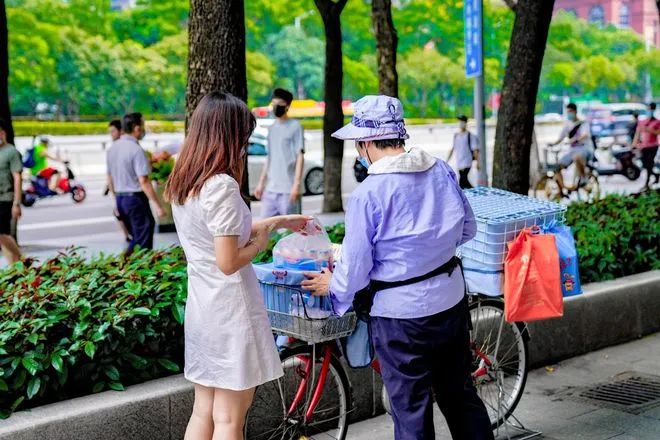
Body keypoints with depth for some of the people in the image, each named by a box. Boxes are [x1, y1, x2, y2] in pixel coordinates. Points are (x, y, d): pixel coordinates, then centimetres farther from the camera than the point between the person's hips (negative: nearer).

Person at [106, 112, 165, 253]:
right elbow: (143, 181, -21)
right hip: (135, 198, -8)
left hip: (120, 198, 8)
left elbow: (110, 179, 15)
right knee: (143, 243, -2)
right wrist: (158, 206, -18)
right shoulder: (136, 149, -16)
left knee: (136, 238, 19)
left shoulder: (113, 148, 8)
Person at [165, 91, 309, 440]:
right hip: (229, 311, -8)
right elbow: (229, 262, -23)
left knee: (203, 411, 16)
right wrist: (260, 243, -4)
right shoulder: (222, 186, -21)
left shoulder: (181, 183, 7)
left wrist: (280, 221, 21)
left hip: (200, 308, 8)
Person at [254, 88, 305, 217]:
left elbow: (300, 157, -8)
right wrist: (261, 183, 16)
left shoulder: (295, 126, -5)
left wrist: (296, 184, -15)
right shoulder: (272, 128, 15)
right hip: (270, 188, 6)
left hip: (288, 189, -6)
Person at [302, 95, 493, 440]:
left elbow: (355, 265, -13)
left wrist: (334, 287, 7)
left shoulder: (368, 194, -19)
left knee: (411, 411, 7)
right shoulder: (442, 171, -2)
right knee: (460, 393, 22)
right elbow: (467, 228, 10)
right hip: (451, 303, 6)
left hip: (401, 316, -6)